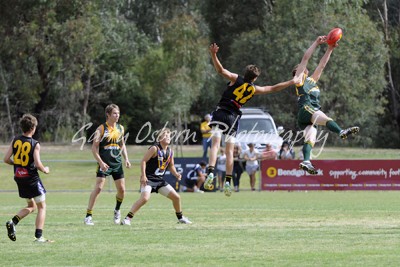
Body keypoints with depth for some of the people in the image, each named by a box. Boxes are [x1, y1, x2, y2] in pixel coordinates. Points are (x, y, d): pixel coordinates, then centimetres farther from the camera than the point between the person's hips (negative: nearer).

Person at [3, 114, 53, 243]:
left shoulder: (15, 140, 0)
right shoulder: (35, 144, -15)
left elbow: (6, 159, 1)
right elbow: (37, 164, -20)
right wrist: (45, 170, 1)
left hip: (19, 178, 6)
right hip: (32, 178, -6)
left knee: (32, 206, 22)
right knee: (42, 207, 6)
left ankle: (13, 222, 1)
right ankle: (39, 236, -3)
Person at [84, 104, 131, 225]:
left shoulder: (120, 128, 9)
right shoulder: (101, 129, -8)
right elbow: (94, 148, -10)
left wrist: (126, 159, 9)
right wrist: (101, 162, -19)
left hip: (117, 164, 5)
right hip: (104, 164, -5)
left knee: (121, 189, 4)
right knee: (98, 188, -13)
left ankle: (117, 211, 31)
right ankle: (88, 216, -10)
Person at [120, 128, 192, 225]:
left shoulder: (170, 152, 9)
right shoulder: (155, 149, -12)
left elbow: (171, 166, 20)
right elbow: (143, 161, -15)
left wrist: (176, 174, 1)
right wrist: (143, 176, -23)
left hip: (160, 180, 7)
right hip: (148, 179, -7)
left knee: (176, 197, 8)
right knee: (145, 198, -28)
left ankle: (180, 218, 29)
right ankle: (127, 218, -25)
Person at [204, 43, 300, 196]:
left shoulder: (235, 79, -1)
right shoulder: (254, 89, 7)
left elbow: (220, 70, -16)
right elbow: (273, 88, 16)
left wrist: (213, 54, -19)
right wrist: (291, 82, 26)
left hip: (221, 113, -2)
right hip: (234, 117, 2)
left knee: (215, 144, -13)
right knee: (229, 151, 6)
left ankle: (210, 172, -33)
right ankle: (227, 181, 1)